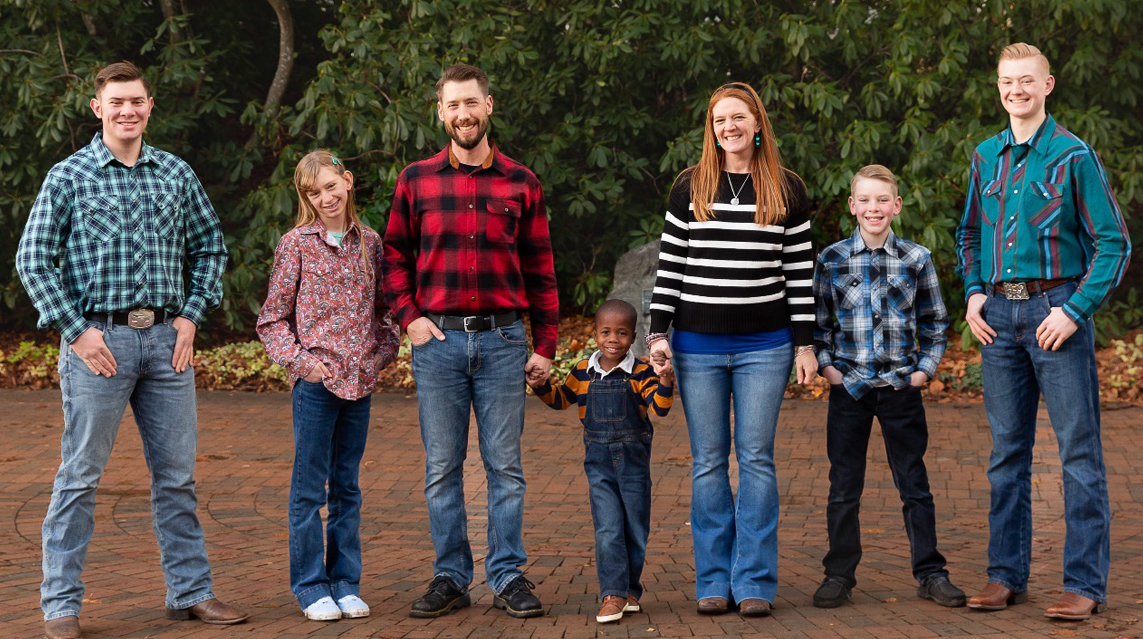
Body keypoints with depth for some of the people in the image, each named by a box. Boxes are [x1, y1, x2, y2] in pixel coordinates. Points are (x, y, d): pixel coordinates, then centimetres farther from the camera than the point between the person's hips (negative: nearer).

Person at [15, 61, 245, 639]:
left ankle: (191, 590, 19)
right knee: (80, 474, 0)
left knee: (177, 472, 9)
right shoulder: (69, 176, -1)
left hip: (166, 339, 4)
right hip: (99, 340, -4)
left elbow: (210, 247, 19)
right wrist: (76, 330, -9)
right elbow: (33, 260, -3)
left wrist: (192, 315, 7)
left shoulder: (176, 174, 10)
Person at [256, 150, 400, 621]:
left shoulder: (369, 243, 7)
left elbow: (384, 307, 17)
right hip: (316, 381, -3)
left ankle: (346, 583, 18)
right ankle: (310, 587, 10)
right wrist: (299, 359, -11)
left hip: (360, 381, 3)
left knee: (347, 488, 11)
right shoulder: (296, 245, -2)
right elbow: (272, 319, 0)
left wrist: (384, 352, 3)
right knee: (309, 489, 1)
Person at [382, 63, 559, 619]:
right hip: (437, 340, 0)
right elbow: (394, 256, 12)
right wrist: (408, 317, -2)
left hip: (503, 339, 0)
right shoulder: (416, 181, 6)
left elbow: (540, 270, 8)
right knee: (441, 467, 5)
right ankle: (450, 577, 13)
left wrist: (545, 345, 4)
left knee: (504, 464, 3)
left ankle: (508, 578, 10)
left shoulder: (520, 183, 6)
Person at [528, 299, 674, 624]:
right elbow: (560, 399, 15)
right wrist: (541, 386, -2)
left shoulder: (641, 373, -7)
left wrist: (665, 385, -32)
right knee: (608, 531, -6)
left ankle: (630, 589, 25)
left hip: (634, 462, -1)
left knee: (635, 531, 9)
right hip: (599, 463, 1)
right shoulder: (583, 372, 3)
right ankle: (612, 595, -6)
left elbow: (660, 407, -14)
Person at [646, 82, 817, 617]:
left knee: (756, 458, 0)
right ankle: (713, 582, 10)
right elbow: (670, 265, 6)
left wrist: (805, 344, 1)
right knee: (709, 462, 4)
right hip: (697, 345, 1)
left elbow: (799, 272, 5)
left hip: (764, 346, -1)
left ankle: (755, 582, 5)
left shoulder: (788, 191, 4)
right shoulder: (690, 188, 5)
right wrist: (658, 333, -1)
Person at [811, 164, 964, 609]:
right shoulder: (832, 259, 2)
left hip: (901, 387, 0)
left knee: (915, 485, 6)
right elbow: (818, 321, 8)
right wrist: (826, 365, -3)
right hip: (849, 387, 0)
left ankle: (930, 572, 14)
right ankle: (839, 574, 16)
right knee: (843, 488, 6)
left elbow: (935, 322, 9)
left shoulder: (917, 259, 2)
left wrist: (925, 368, 0)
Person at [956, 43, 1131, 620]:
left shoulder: (1073, 155, -4)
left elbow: (1112, 242, -6)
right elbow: (969, 235, 23)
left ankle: (1086, 583, 1)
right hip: (999, 314, 5)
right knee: (1007, 450, 10)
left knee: (1079, 449, -2)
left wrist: (1075, 310, -14)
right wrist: (973, 292, 7)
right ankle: (1007, 575, 17)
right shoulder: (986, 156, 12)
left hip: (1056, 308, -5)